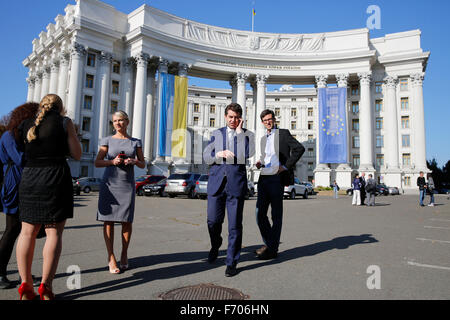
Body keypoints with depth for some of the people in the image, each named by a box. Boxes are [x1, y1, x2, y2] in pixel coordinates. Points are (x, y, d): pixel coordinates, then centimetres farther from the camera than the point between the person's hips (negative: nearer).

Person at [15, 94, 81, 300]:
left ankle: (25, 285, 11)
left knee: (27, 232, 10)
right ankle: (45, 286, -1)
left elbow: (23, 151, 12)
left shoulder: (26, 125, 11)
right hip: (56, 178, -4)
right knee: (54, 233, 1)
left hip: (29, 179, 4)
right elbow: (77, 155, -1)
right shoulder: (65, 123, 0)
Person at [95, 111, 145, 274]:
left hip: (127, 185, 1)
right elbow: (97, 162, 5)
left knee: (127, 221, -1)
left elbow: (143, 164, 11)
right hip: (109, 184, 0)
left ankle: (124, 254, 20)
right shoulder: (108, 140, 7)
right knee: (108, 220, -2)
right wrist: (112, 161, -13)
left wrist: (134, 161, -10)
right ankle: (111, 258, 8)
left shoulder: (135, 142, 10)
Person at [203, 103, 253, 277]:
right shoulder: (216, 134, 15)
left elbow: (248, 153, -11)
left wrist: (239, 131, -7)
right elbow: (206, 156, 8)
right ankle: (215, 246, 38)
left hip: (236, 184, -2)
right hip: (216, 183, 2)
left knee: (235, 225, 0)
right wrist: (218, 154, -12)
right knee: (213, 221, 7)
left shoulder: (246, 134, 8)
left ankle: (231, 262, 14)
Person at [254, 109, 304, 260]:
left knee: (276, 215, 1)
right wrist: (260, 163, 7)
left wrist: (286, 166, -14)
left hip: (276, 178, -6)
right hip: (263, 178, 7)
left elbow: (299, 148, -10)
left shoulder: (283, 133, 0)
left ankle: (273, 249, 9)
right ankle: (268, 243, 22)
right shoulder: (263, 138, 20)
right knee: (260, 213, 6)